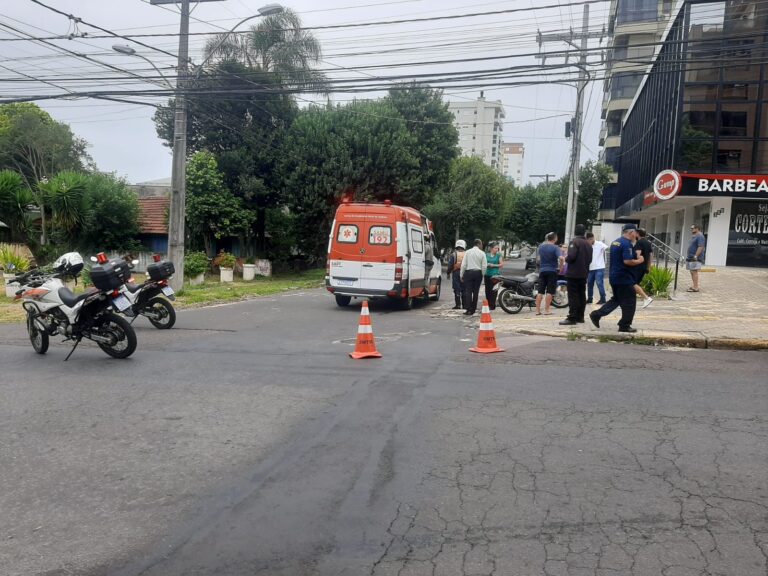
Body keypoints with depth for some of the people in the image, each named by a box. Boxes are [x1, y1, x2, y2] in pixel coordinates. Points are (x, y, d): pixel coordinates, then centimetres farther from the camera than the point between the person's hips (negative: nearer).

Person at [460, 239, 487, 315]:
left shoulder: (468, 252, 0)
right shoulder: (482, 253, -1)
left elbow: (463, 265, -3)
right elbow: (484, 266, -4)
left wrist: (462, 275, 4)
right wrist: (482, 275, 10)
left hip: (468, 272, -1)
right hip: (478, 273, 1)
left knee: (468, 292, -2)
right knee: (476, 292, 9)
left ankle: (469, 310, -9)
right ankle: (473, 309, 13)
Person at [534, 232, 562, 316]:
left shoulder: (541, 246, 6)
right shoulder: (555, 247, -11)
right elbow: (560, 258, -22)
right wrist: (560, 267, -11)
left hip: (542, 271, 5)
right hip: (552, 271, -5)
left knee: (540, 291, 6)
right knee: (549, 291, 0)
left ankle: (537, 310, 5)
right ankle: (547, 310, 0)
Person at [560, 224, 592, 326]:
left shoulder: (574, 241, -12)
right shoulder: (588, 244, 14)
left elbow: (571, 256, -23)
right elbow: (590, 259, 18)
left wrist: (566, 259, -4)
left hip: (574, 273, -8)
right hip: (584, 274, 8)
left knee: (573, 296, -8)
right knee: (581, 295, 12)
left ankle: (572, 318, -10)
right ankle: (580, 317, 17)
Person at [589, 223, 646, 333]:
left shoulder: (615, 242, 12)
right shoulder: (627, 244, -17)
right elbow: (627, 261, -26)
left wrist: (636, 256, 18)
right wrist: (639, 261, -9)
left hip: (614, 277, 9)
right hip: (624, 278, -9)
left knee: (616, 299, 19)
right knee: (629, 303, 2)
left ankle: (596, 314, 9)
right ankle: (625, 326, 7)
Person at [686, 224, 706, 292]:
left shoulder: (700, 236, -12)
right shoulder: (694, 236, 20)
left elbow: (701, 247, -22)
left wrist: (696, 256, -26)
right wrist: (688, 255, 23)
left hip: (695, 258, -10)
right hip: (690, 258, 10)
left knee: (694, 272, -12)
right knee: (692, 272, 11)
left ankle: (696, 288, -13)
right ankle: (694, 286, 17)